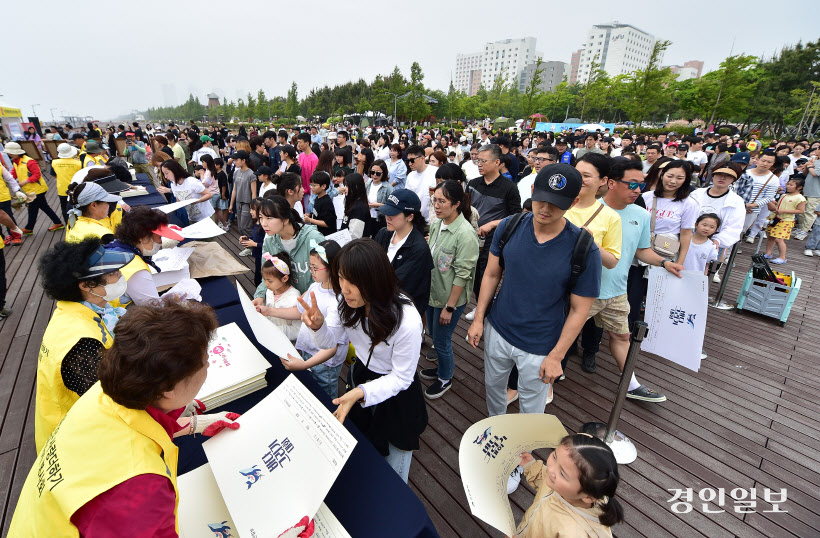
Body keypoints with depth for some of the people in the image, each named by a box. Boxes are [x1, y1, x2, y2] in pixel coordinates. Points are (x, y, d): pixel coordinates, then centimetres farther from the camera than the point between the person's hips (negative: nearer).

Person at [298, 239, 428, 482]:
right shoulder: (348, 300, -22)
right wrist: (318, 325, -33)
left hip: (396, 393, -5)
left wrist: (361, 393, -40)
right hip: (361, 374, 6)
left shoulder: (407, 322, -38)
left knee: (394, 466, 21)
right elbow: (329, 341, -10)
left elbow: (401, 378, -25)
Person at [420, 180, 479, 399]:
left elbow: (462, 275, -22)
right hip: (432, 292, 7)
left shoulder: (465, 234, -24)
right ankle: (443, 367, 49)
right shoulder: (436, 224, -2)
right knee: (433, 333, 23)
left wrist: (449, 307, -17)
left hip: (450, 298, -7)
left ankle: (445, 378, 36)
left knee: (441, 340, 9)